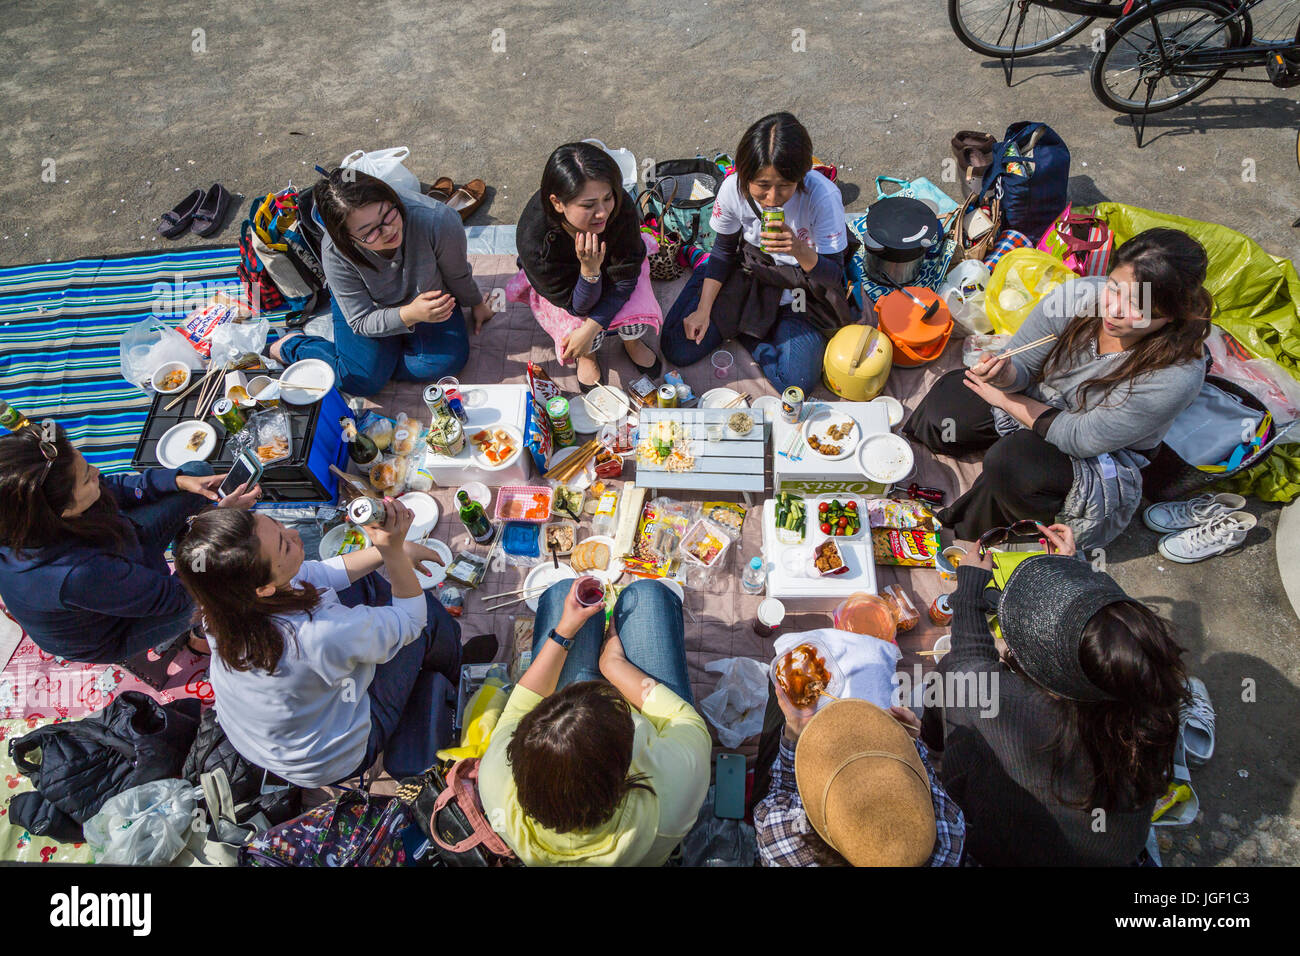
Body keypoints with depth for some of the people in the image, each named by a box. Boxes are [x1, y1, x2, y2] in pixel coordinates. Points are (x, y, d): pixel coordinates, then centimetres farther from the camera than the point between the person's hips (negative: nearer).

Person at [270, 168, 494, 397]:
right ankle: (292, 345, 11)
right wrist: (409, 315, -43)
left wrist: (476, 304, 5)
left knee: (448, 361, -20)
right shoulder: (335, 254, -34)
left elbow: (457, 274, -15)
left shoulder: (438, 220, -37)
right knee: (363, 381, -16)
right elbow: (361, 322, -24)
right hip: (369, 306, -1)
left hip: (428, 296, 2)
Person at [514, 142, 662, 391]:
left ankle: (632, 342, 15)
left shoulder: (621, 207, -35)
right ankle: (587, 354, 11)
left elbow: (625, 276, -22)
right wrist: (589, 270, -50)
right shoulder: (533, 240, -40)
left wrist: (590, 327, -32)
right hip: (556, 284, -2)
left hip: (608, 264, 2)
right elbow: (578, 306, -29)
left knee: (635, 318, -25)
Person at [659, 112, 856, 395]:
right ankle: (743, 324, 18)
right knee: (678, 349, -8)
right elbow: (724, 249, -1)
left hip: (801, 289, -1)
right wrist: (704, 309, -5)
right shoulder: (733, 188, -20)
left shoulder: (823, 196, -29)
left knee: (796, 384, -19)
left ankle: (744, 330, 8)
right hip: (749, 274, 2)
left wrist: (800, 251, -42)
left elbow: (833, 275, -21)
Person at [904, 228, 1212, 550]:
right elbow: (1022, 365, -9)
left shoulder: (1177, 375, -32)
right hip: (1038, 400, 5)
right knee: (942, 411, -13)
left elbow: (1081, 438, -26)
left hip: (1101, 459, -5)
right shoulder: (1082, 295, -22)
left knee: (1011, 462, -33)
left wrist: (1006, 400, -16)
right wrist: (1005, 375, -35)